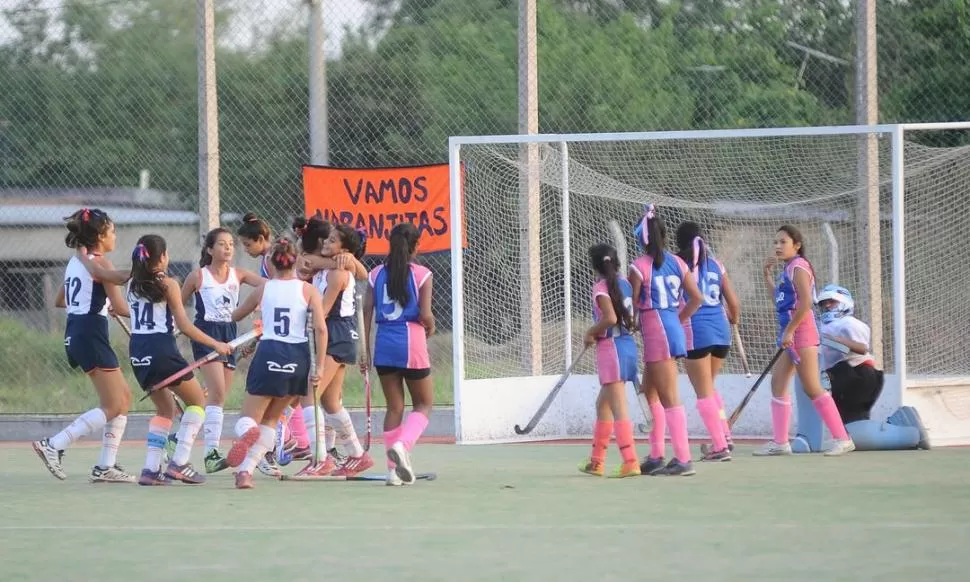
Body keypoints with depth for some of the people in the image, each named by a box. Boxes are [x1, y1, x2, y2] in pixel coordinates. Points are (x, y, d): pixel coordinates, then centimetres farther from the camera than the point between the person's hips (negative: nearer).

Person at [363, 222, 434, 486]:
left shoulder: (377, 274, 6)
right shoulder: (421, 274, -5)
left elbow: (367, 312, 2)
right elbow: (425, 314, -11)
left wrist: (365, 350, 6)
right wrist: (431, 327, 12)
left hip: (384, 345, 4)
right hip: (411, 343, -4)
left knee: (394, 407, 12)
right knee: (423, 405, 10)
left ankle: (394, 469, 8)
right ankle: (402, 444, -18)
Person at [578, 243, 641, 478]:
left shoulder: (601, 287, -12)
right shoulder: (624, 283, 10)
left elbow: (610, 318, -23)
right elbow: (632, 319, 11)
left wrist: (591, 333, -8)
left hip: (611, 345, -8)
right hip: (627, 345, 8)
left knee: (618, 409, -9)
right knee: (603, 404, 19)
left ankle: (630, 462, -15)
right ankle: (596, 462, 26)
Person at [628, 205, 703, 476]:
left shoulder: (639, 267, -11)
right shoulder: (677, 263, 7)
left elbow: (631, 305, -7)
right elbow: (696, 298, 7)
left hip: (656, 332, -8)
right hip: (674, 329, 8)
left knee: (669, 398, -7)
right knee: (650, 392, 19)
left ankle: (683, 460, -10)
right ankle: (656, 456, 22)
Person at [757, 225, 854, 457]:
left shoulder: (798, 267, -11)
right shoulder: (787, 269, 16)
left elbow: (806, 302, -21)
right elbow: (778, 298, 25)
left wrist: (789, 331, -20)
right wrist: (768, 274, 18)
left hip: (800, 331, -10)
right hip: (788, 332, 10)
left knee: (812, 387, -10)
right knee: (778, 383, 9)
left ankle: (842, 438, -9)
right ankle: (780, 442, 11)